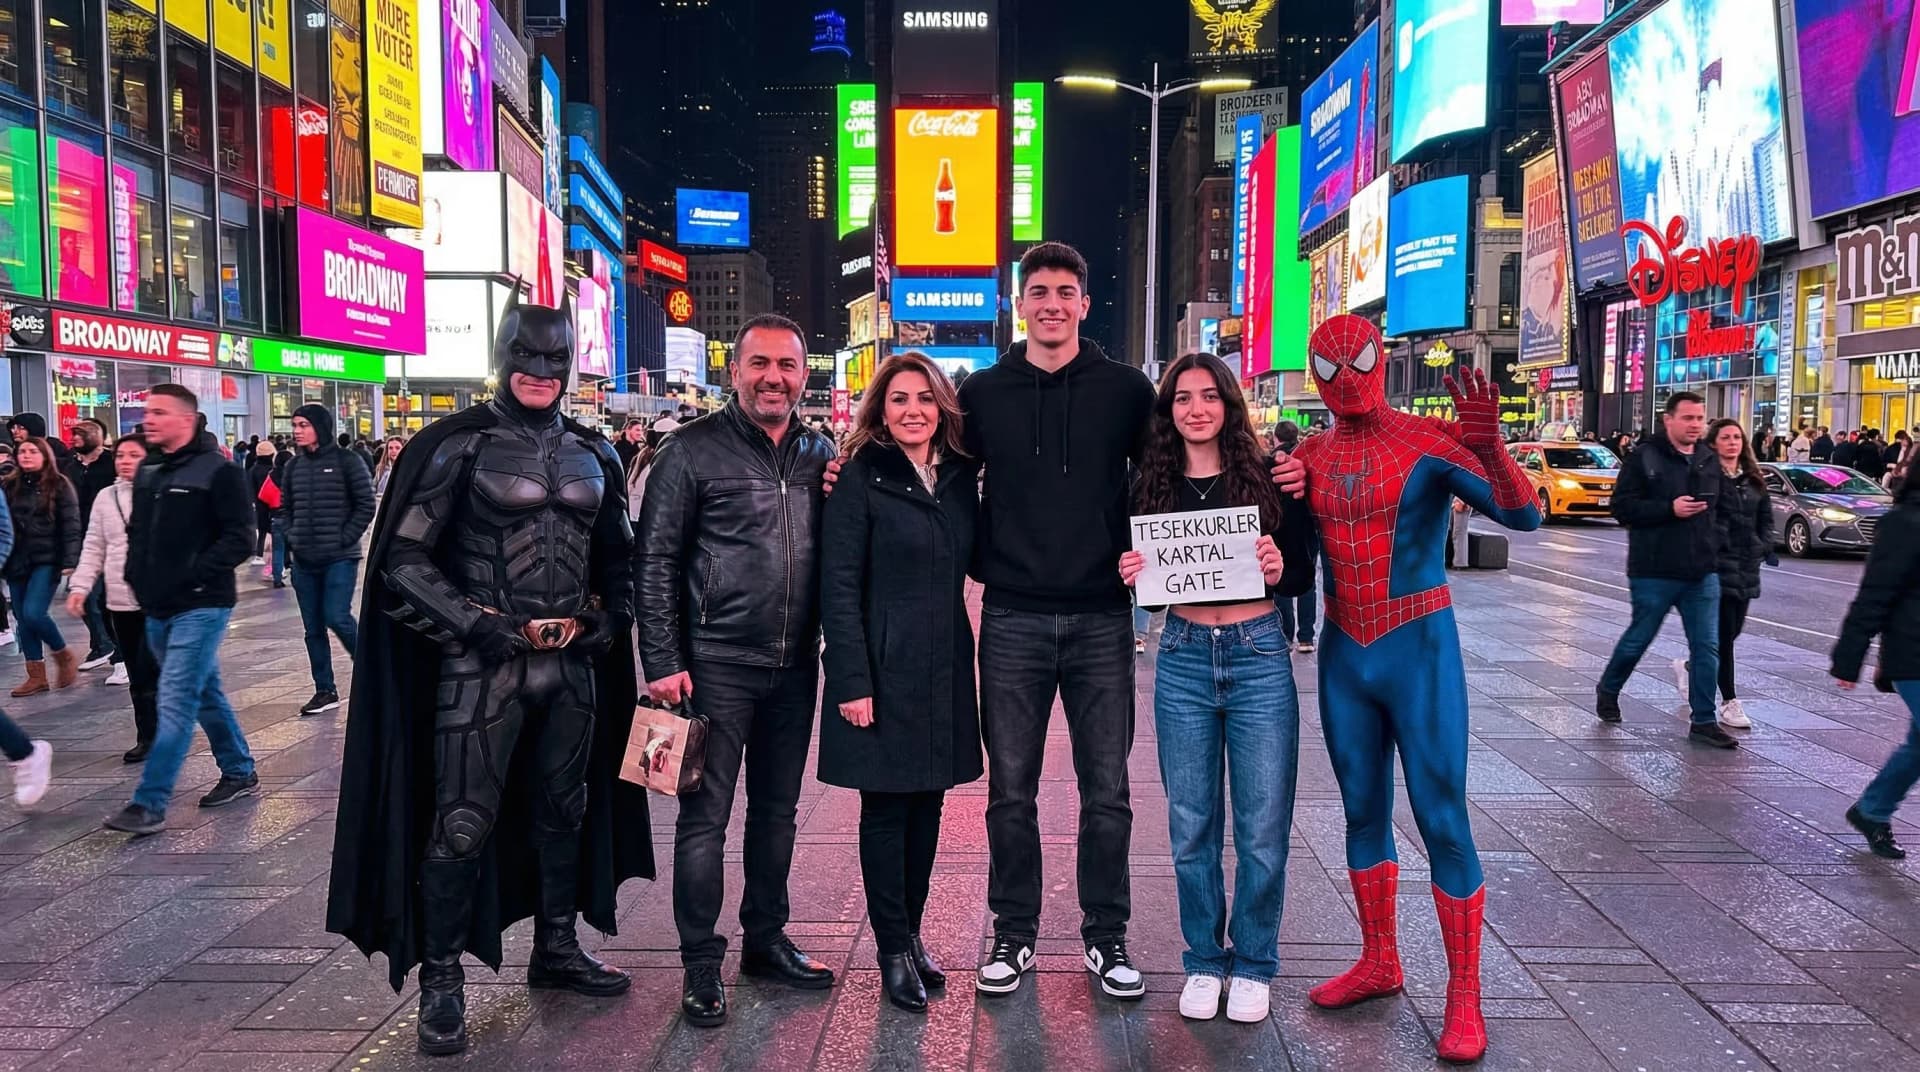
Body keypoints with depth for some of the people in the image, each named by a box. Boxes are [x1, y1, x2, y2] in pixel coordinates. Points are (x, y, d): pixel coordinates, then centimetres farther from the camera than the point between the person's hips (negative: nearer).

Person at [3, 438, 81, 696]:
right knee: (23, 619, 7)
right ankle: (36, 676, 16)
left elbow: (70, 525, -7)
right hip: (17, 561, 5)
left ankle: (64, 656, 9)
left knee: (33, 614, -16)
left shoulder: (58, 485, -3)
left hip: (46, 559, -5)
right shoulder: (7, 486, 8)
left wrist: (69, 561, -15)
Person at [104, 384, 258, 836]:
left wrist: (193, 577, -19)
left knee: (175, 703, -10)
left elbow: (238, 539, -15)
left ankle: (149, 805, -8)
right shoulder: (146, 472, 13)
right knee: (205, 694, 16)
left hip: (201, 607, -8)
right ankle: (240, 773, 29)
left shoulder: (218, 471, -11)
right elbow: (137, 533, 23)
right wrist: (137, 577, 8)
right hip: (158, 608, 8)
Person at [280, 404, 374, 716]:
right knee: (313, 628, 7)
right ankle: (325, 691, 16)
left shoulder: (345, 461, -6)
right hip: (304, 561, 5)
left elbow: (366, 506, -6)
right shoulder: (294, 466, 9)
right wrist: (292, 537, 3)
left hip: (340, 558, -5)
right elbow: (285, 509, 18)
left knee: (337, 618, -13)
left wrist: (345, 539, -11)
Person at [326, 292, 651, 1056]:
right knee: (461, 826, -2)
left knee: (564, 811, 16)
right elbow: (403, 560, -8)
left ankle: (556, 951, 33)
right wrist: (484, 627, -12)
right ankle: (441, 984, 14)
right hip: (481, 669, -5)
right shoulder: (459, 444, -7)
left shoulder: (593, 453, 9)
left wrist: (605, 621, 3)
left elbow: (618, 556, 19)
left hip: (571, 666, 6)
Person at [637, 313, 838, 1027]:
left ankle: (766, 940, 31)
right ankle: (701, 964, 14)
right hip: (715, 665, -5)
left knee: (777, 810, 15)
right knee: (706, 816, 1)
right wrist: (663, 663, -10)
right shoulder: (693, 449, -5)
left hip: (794, 666, 5)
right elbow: (657, 561, -6)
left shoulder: (820, 454, 9)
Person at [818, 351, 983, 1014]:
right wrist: (852, 683, -15)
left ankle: (912, 935, 26)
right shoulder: (861, 479, -7)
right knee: (886, 810, 4)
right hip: (884, 666, -5)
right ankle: (894, 952, 15)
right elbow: (839, 587, -11)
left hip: (945, 666, 5)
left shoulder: (961, 476, 9)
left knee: (927, 805, 12)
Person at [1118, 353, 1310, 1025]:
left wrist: (1278, 571, -17)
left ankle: (1253, 964, 22)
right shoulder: (1152, 488, 5)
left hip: (1258, 657, -1)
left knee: (1262, 826, 4)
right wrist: (1131, 577, -9)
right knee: (1191, 825, 8)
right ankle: (1204, 960, 26)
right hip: (1183, 660, 2)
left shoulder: (1266, 479, 0)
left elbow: (1303, 575, 3)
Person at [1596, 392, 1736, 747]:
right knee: (1638, 638, 9)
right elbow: (1622, 507, -12)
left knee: (1707, 647, 2)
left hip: (1703, 573, 5)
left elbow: (1719, 510, 21)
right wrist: (1670, 509, -21)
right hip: (1654, 573, -5)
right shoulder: (1645, 459, -7)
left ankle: (1704, 721, 10)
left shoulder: (1710, 462, 10)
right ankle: (1607, 691, 33)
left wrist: (1715, 554, 13)